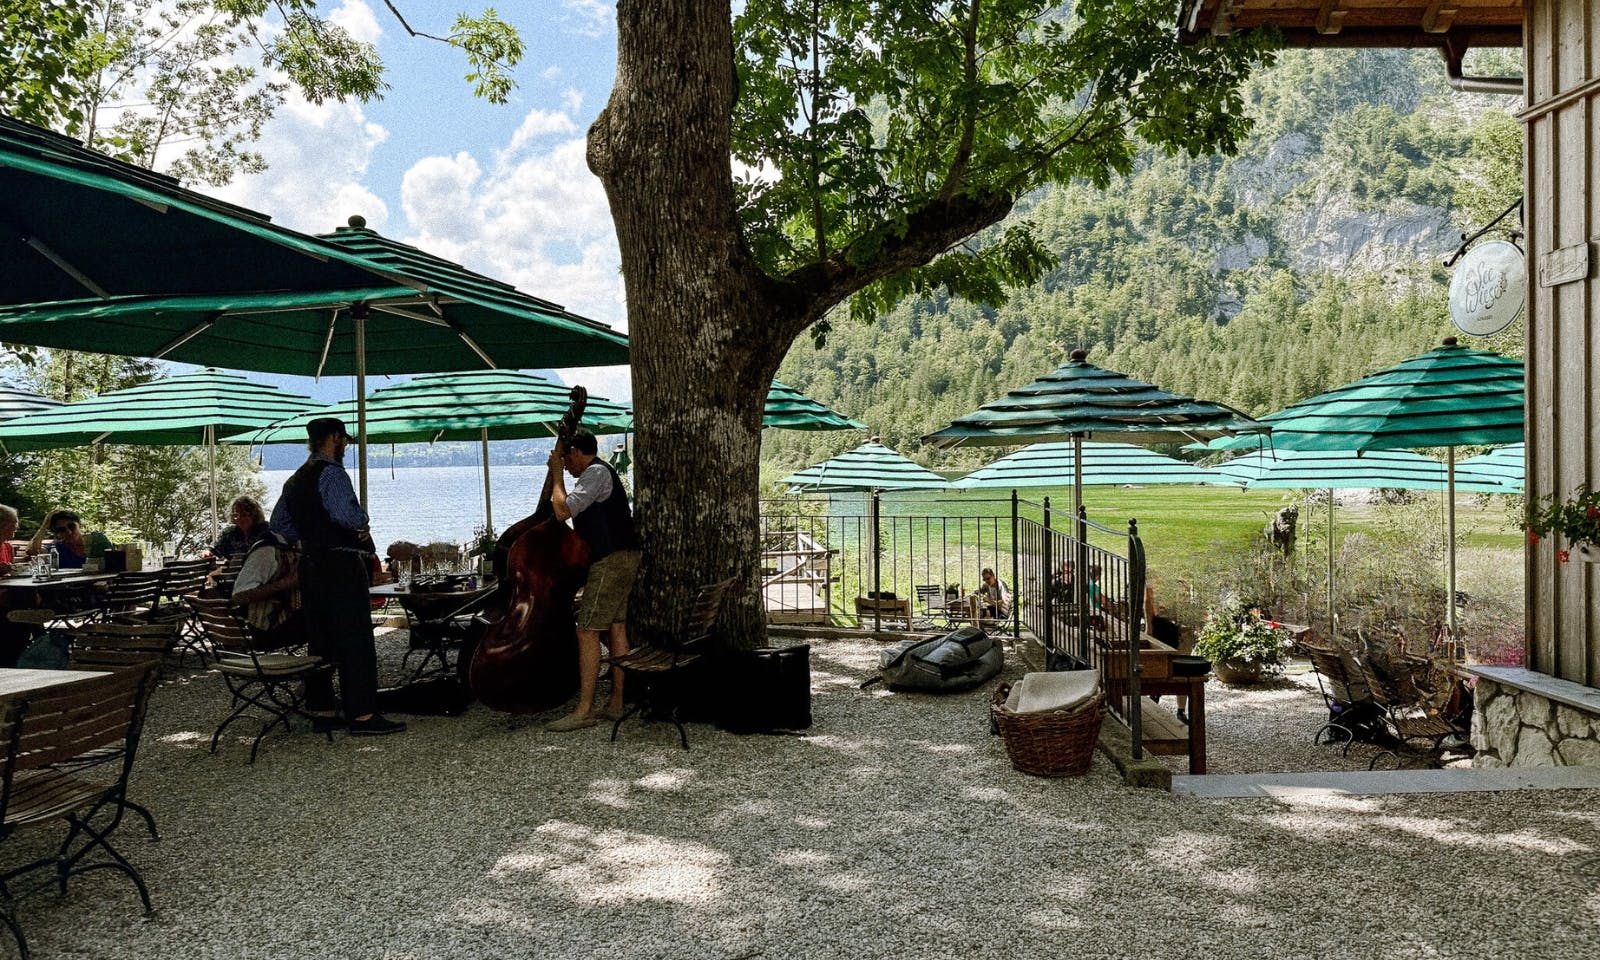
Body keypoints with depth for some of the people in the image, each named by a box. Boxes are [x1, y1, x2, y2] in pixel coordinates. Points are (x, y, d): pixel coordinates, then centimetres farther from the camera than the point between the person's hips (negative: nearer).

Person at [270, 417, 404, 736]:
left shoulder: (296, 479, 17)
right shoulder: (332, 473, -12)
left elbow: (278, 523, 20)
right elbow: (346, 515, -26)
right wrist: (363, 521, -6)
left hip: (310, 564, 9)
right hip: (341, 563, -9)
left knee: (320, 638, 13)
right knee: (355, 638, -8)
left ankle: (320, 710, 18)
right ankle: (362, 714, -8)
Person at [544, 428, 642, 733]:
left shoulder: (596, 472, -11)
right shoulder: (600, 472, 22)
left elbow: (563, 510, -17)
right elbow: (572, 512, 23)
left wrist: (557, 474, -6)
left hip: (610, 560, -11)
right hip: (622, 559, 11)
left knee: (587, 632, -10)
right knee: (616, 629, 10)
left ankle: (584, 711, -9)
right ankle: (616, 704, 14)